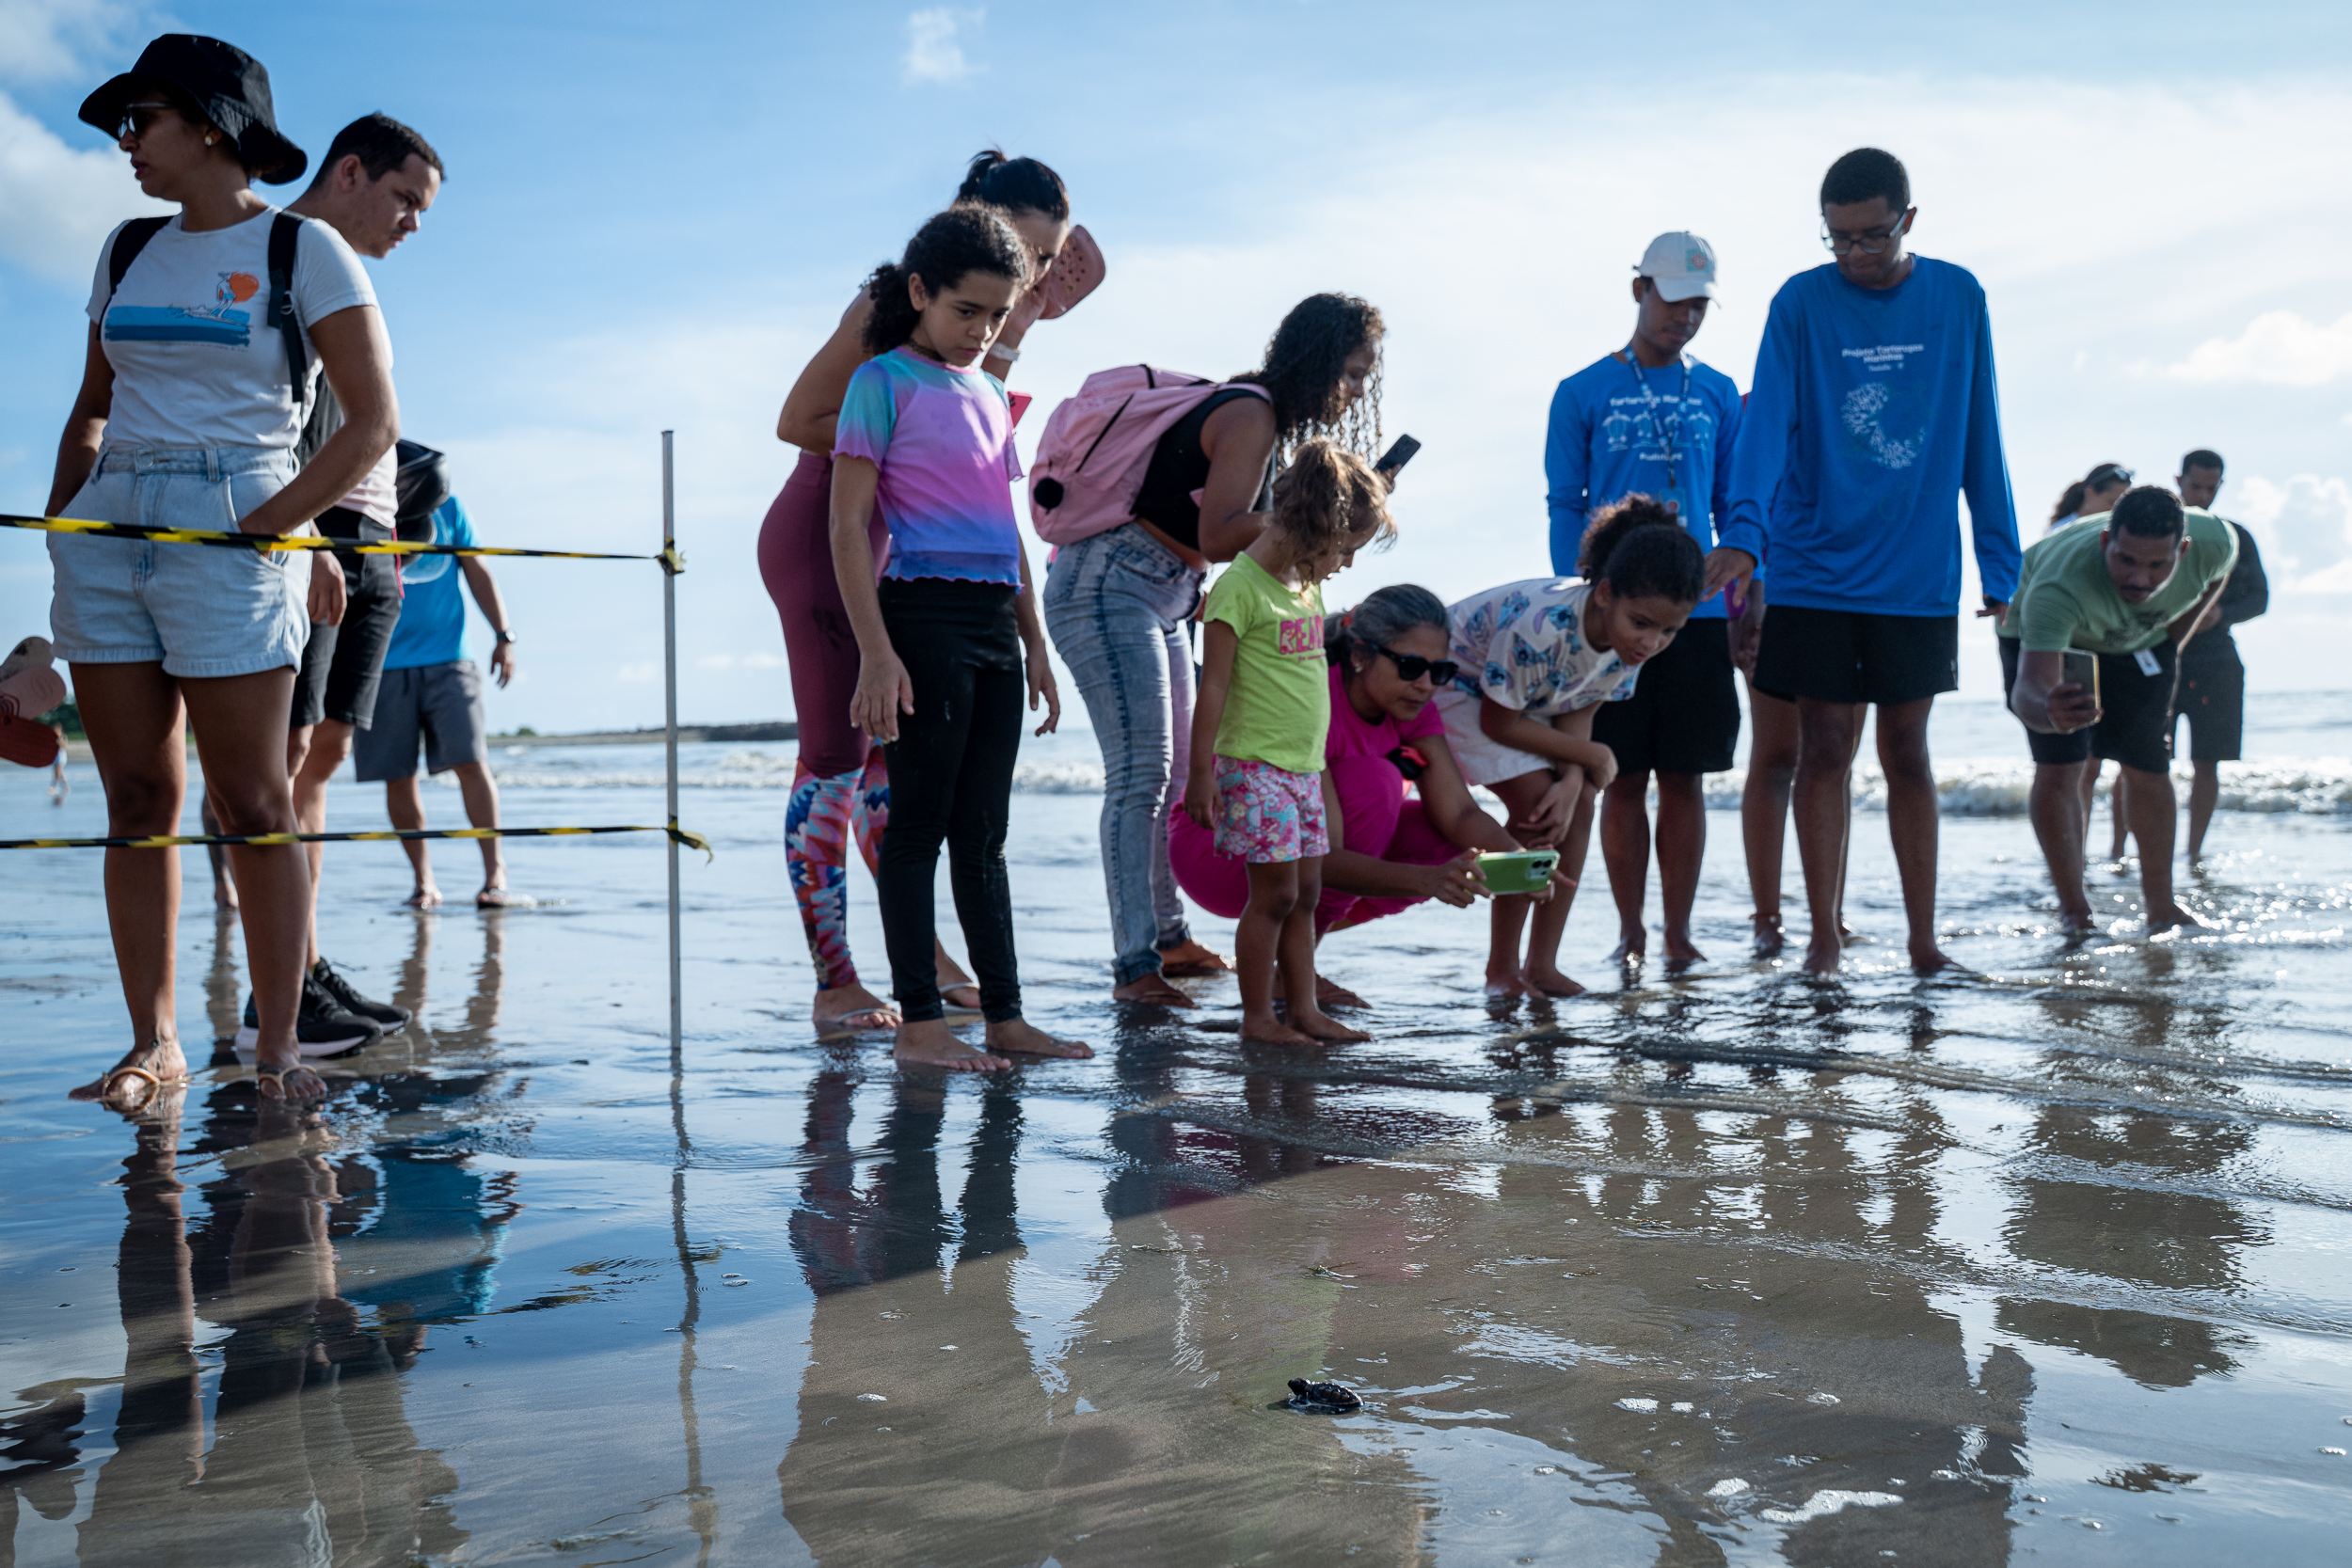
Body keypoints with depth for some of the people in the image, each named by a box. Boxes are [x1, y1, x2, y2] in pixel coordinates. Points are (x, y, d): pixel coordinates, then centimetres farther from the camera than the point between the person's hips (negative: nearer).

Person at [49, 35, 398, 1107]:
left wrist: (265, 528, -12)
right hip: (106, 533, 6)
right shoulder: (128, 253, 16)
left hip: (231, 539, -5)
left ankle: (278, 1045, 2)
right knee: (138, 799, 4)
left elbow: (374, 421, -6)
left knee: (251, 804, -5)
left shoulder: (305, 250, 0)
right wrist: (62, 516, 9)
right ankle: (152, 1045, 10)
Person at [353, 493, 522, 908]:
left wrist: (503, 634, 2)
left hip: (447, 660, 0)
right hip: (384, 666, 1)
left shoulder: (447, 508, 10)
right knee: (397, 777, 2)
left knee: (471, 761, -12)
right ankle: (424, 880, 13)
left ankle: (494, 875, -7)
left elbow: (477, 572, 11)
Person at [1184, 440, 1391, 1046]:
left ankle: (1304, 1009, 17)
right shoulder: (1240, 587, -15)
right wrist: (1201, 772, -14)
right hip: (1256, 767, -8)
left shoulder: (1308, 585, 12)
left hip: (1304, 767, 8)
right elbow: (1214, 686, -14)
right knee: (1275, 893, -5)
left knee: (1305, 893, 10)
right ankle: (1257, 1017, 5)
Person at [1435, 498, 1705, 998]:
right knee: (1536, 799, -20)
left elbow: (1578, 713, -9)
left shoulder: (1633, 640, -20)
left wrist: (1573, 780, -29)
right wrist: (1592, 756, -20)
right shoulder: (1540, 625, -41)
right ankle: (1501, 971, -9)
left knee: (1579, 801, -6)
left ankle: (1542, 964, 2)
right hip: (1456, 687, -7)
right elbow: (1497, 723, -28)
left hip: (1530, 699, 7)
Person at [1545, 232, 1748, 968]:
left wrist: (1743, 564, -5)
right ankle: (1630, 933, 13)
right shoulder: (1583, 393, 3)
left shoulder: (1718, 394, 10)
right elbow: (1565, 508, 2)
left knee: (1684, 777, 4)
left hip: (1697, 611, 2)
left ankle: (1678, 933, 12)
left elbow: (1735, 499, 12)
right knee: (1624, 778, 3)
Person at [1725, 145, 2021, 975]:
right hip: (1816, 572, -1)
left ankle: (1923, 939, 16)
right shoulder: (1801, 302, -2)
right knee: (1824, 751, 1)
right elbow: (1768, 419, -14)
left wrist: (2000, 563, 6)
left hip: (1920, 573, 2)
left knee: (1907, 753, 8)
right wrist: (1745, 526, -30)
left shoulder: (1958, 298, 4)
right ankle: (1823, 937, 9)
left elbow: (1980, 438, 8)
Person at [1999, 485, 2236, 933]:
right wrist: (2050, 714, -79)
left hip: (2141, 640, 4)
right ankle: (2073, 908, -3)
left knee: (2149, 770, 2)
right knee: (2058, 766, -17)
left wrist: (2172, 639, -5)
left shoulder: (2213, 541, -32)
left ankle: (2161, 907, 17)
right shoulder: (2058, 586, -48)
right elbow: (2027, 691, -57)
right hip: (2043, 635, -4)